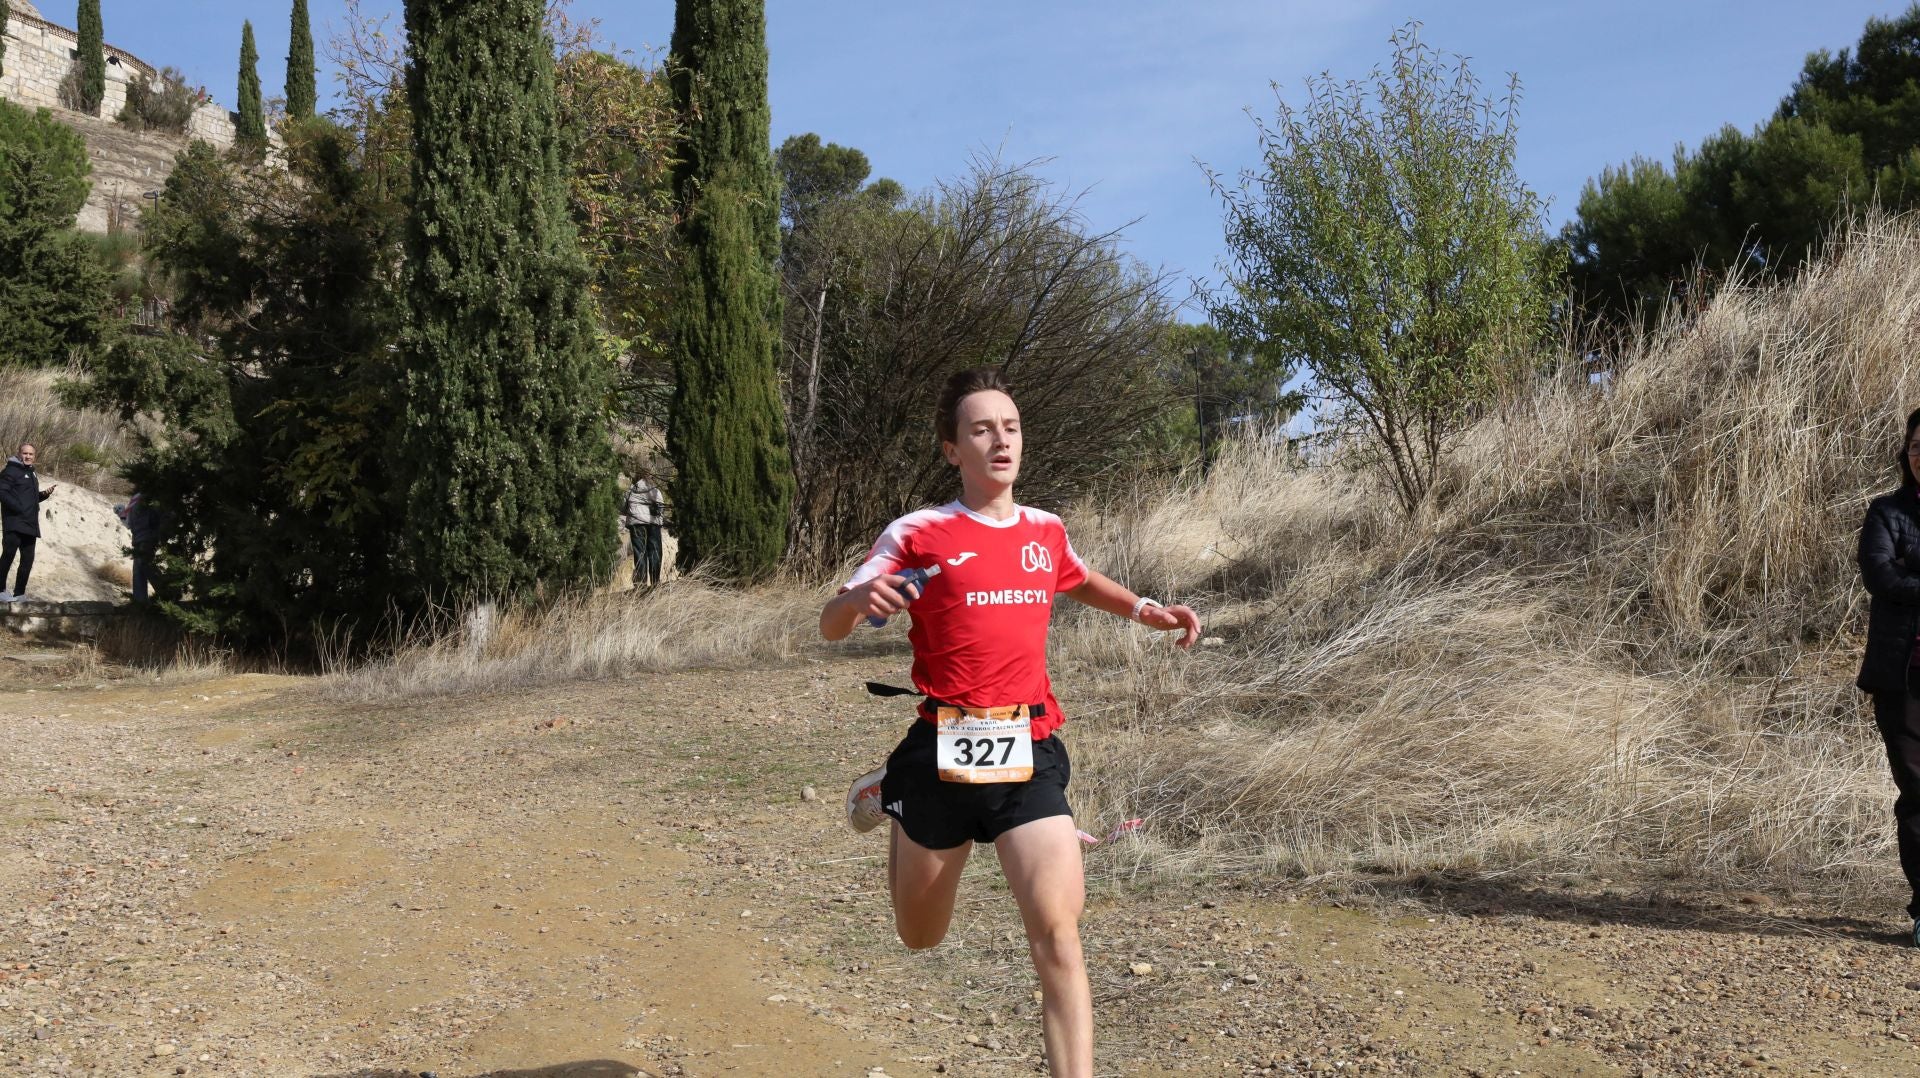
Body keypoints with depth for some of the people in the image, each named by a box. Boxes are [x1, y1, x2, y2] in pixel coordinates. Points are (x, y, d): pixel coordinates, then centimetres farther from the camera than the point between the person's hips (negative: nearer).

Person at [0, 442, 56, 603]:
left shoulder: (31, 473, 20)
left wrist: (45, 494, 9)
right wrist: (18, 508, -22)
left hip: (30, 524, 8)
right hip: (14, 522, -8)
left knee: (28, 560, 8)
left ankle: (19, 594, 14)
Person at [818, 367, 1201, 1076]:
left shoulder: (1047, 531, 8)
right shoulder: (918, 533, -5)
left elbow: (1078, 582, 32)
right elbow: (831, 627, -3)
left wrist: (1146, 611, 14)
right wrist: (861, 598, -27)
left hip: (1031, 755, 2)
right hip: (943, 754, -2)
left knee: (1057, 933, -14)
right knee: (920, 938, 17)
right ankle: (895, 806, 46)